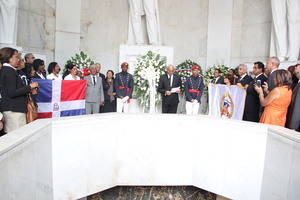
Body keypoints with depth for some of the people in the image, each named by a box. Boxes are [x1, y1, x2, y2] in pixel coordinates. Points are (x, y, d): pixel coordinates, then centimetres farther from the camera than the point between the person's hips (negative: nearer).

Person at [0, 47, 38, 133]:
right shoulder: (10, 71, -12)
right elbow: (12, 93, -18)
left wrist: (27, 88, 14)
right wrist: (29, 87, -12)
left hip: (8, 109, 10)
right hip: (14, 109, -10)